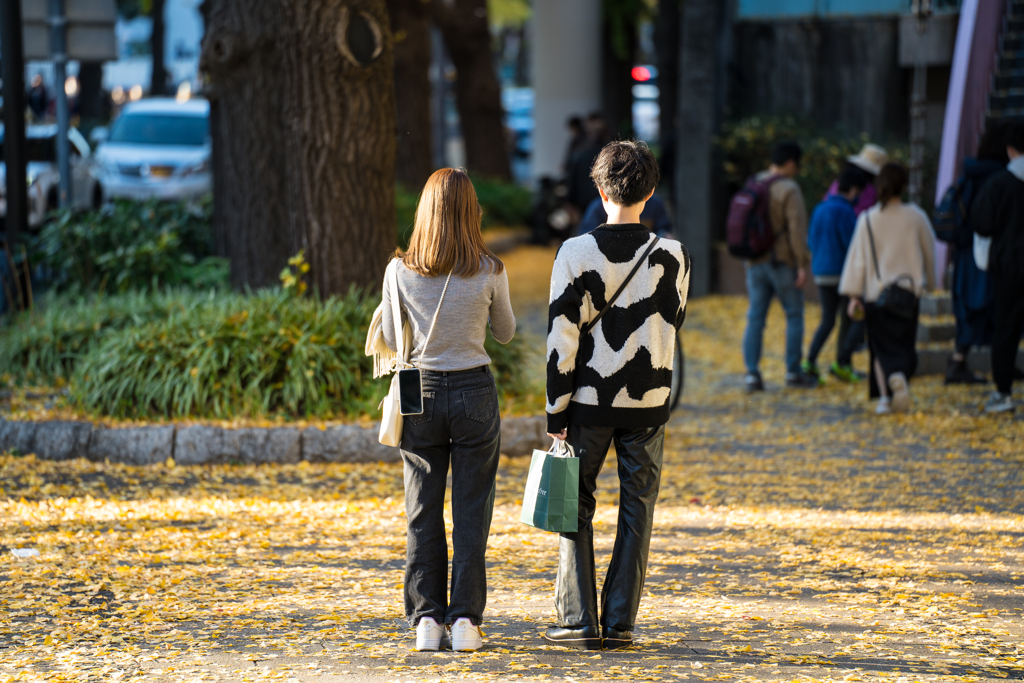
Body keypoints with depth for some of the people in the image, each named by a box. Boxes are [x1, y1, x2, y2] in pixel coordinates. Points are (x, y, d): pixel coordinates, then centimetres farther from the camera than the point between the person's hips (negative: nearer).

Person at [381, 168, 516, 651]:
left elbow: (391, 340, 4)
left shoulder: (401, 271, -7)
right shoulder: (490, 273, -8)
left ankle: (427, 619, 7)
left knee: (423, 513, 9)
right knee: (471, 512, 6)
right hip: (475, 391, -1)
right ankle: (465, 619, 4)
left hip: (421, 393, 1)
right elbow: (506, 334, 8)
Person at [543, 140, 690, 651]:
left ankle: (577, 620, 5)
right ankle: (619, 623, 6)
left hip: (588, 401, -1)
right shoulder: (672, 256, -5)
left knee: (576, 509, 9)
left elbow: (561, 339, -8)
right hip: (648, 400, 1)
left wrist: (556, 413, -3)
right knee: (636, 512, 8)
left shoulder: (576, 253, -9)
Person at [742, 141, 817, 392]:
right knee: (794, 315, 7)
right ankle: (793, 372, 8)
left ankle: (752, 372, -4)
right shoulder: (789, 189, -12)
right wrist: (802, 265, -15)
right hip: (783, 262, -5)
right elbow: (797, 228, -17)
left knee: (755, 317, 4)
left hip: (756, 264, 6)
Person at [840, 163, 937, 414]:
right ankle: (899, 377, -22)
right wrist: (928, 283, 25)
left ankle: (884, 396, -5)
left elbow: (857, 258, -2)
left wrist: (854, 295, 2)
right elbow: (929, 253, 9)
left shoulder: (867, 220, -3)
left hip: (875, 293, 0)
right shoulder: (916, 217, -3)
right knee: (904, 345, 8)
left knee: (881, 347, 10)